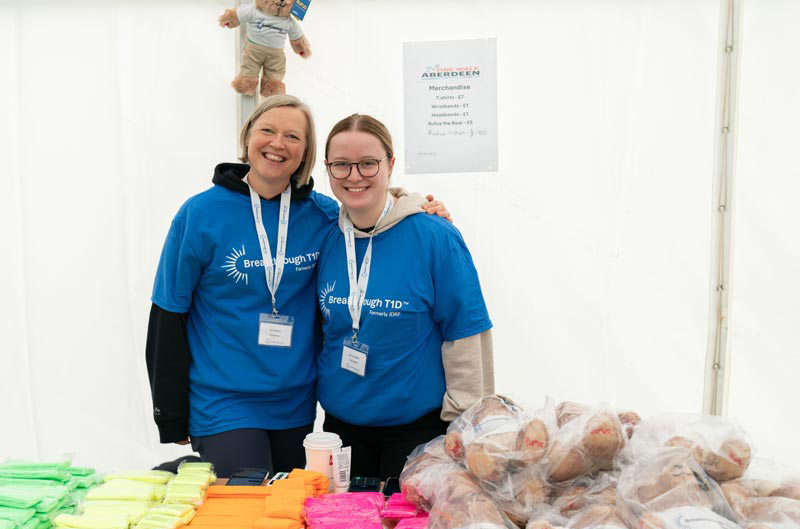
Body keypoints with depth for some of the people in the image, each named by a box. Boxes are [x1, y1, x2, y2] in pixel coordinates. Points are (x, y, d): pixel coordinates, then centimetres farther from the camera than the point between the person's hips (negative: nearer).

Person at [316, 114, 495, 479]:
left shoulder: (435, 237, -14)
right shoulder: (328, 241, 0)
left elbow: (465, 335, -12)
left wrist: (464, 428, -12)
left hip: (418, 426, -4)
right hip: (340, 422, 5)